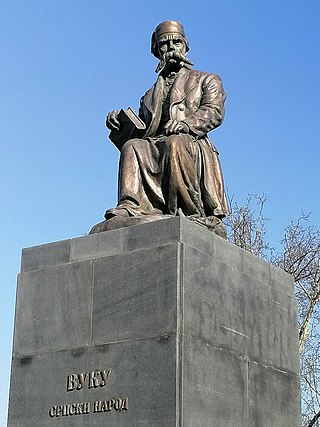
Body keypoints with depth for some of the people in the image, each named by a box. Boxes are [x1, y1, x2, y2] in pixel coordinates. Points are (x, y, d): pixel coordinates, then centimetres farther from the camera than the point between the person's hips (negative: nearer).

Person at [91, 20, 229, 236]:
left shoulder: (206, 80, 23)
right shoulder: (151, 94, 35)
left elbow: (214, 111, 3)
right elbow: (140, 129, 28)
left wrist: (187, 123, -17)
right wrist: (121, 121, 4)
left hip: (192, 145, -4)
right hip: (156, 147, 4)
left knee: (175, 143, -39)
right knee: (133, 147, -30)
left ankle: (191, 213, -37)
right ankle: (131, 209, -47)